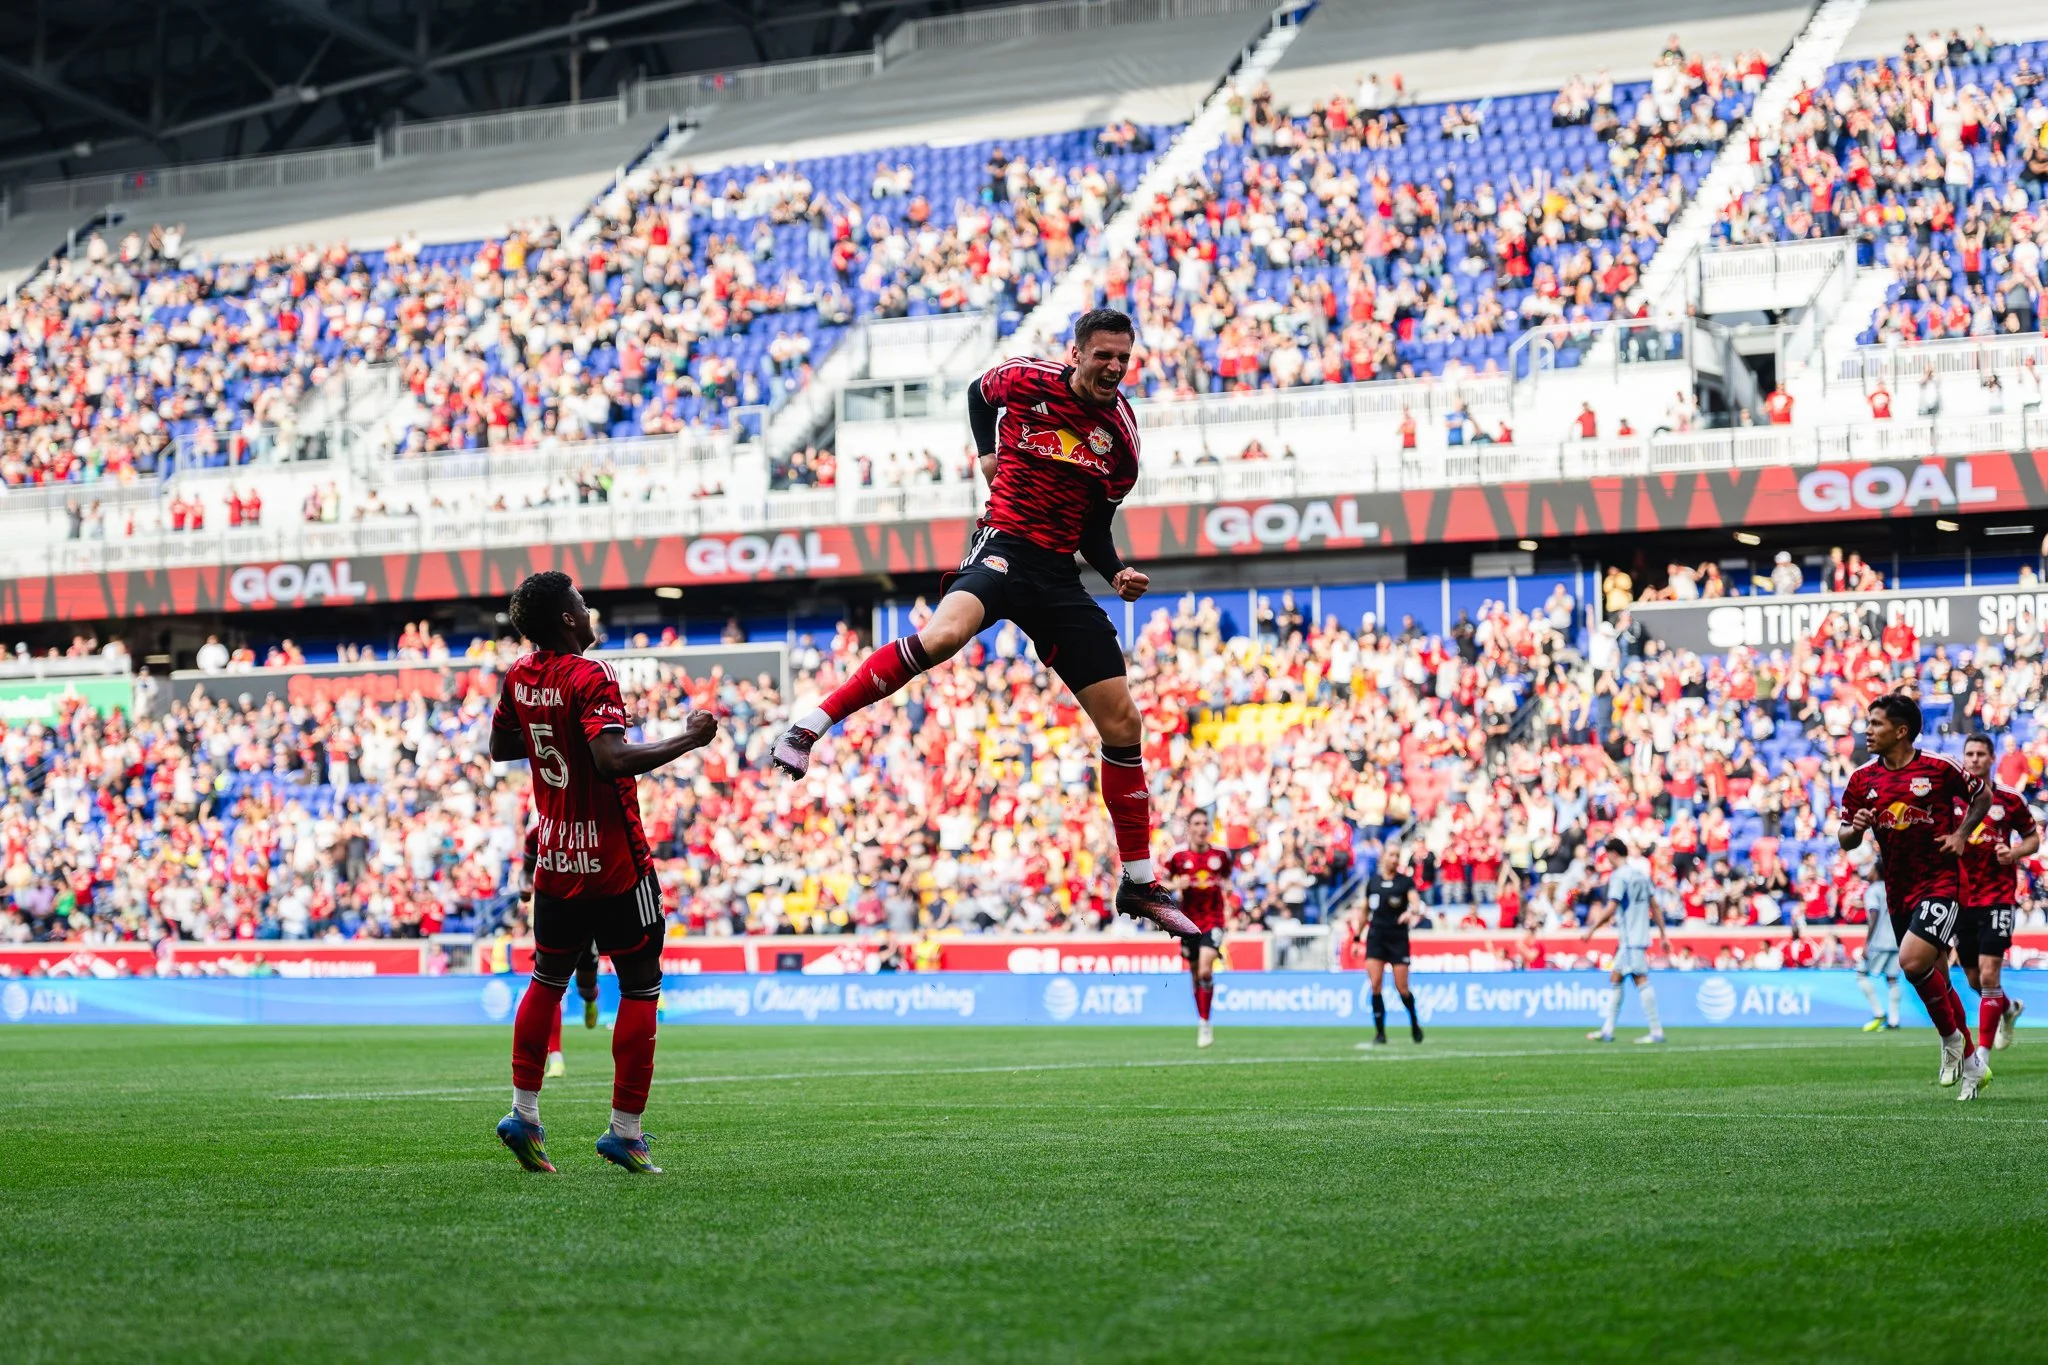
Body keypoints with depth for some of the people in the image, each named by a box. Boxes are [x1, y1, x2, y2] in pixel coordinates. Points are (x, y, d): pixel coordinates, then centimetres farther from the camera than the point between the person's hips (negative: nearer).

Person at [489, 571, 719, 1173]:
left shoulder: (518, 678, 4)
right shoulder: (591, 679, -18)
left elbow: (500, 748, 19)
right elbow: (612, 759, -31)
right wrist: (686, 739, -22)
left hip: (555, 863, 7)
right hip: (614, 864, -7)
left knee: (547, 981, 19)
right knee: (640, 989, 2)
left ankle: (524, 1114, 13)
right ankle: (625, 1130, 0)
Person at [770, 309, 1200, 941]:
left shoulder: (1121, 433, 5)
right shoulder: (1025, 379, -3)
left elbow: (1095, 528, 11)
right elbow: (978, 391, 21)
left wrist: (1118, 571, -7)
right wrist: (988, 452, 11)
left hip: (1058, 575, 5)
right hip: (1004, 548, -4)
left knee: (1123, 724, 2)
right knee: (945, 633, -39)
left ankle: (1140, 883, 13)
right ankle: (811, 725, -30)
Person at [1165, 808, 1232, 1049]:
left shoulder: (1220, 855, 2)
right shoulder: (1179, 857, -1)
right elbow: (1162, 884, 5)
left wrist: (1226, 885, 1)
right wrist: (1176, 885, -13)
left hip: (1213, 919, -1)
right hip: (1189, 921, 1)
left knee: (1205, 970, -19)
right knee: (1195, 973, 9)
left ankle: (1205, 1024, -13)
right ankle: (1202, 1022, 25)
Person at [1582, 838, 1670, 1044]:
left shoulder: (1619, 876, -11)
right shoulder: (1640, 874, 14)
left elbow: (1610, 909, -18)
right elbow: (1654, 906, 15)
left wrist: (1591, 929, -13)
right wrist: (1663, 935, 19)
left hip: (1631, 939, -9)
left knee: (1641, 980, -10)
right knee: (1615, 978, 13)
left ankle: (1656, 1031, -12)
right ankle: (1607, 1030, 14)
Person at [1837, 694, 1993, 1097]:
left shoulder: (1938, 768, -7)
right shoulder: (1862, 779, 4)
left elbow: (1982, 796, 9)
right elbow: (1845, 839, 9)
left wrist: (1960, 834, -5)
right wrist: (1855, 828, -14)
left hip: (1940, 881, -5)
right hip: (1899, 893, 5)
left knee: (1913, 961, -24)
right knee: (1935, 977, 12)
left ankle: (1952, 1037, -1)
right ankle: (1969, 1062, 27)